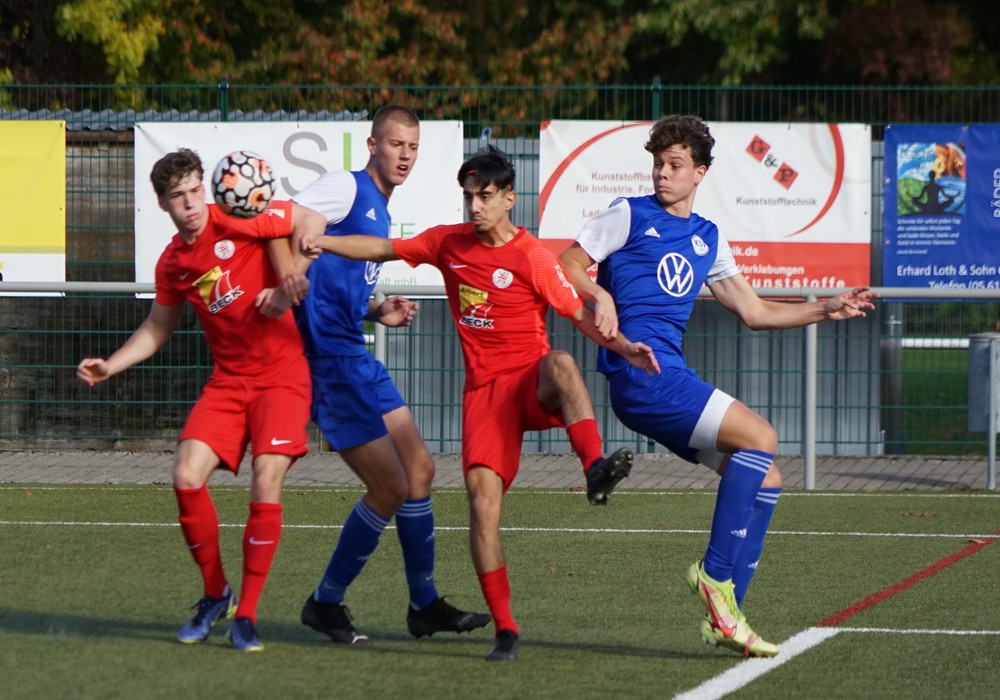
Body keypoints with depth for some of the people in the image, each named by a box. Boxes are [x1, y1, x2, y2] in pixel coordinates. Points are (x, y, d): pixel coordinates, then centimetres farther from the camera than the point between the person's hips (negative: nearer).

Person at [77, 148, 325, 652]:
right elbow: (157, 328, 21)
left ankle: (245, 615, -4)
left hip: (280, 376, -5)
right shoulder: (172, 263, 7)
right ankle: (215, 594, 10)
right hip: (227, 382, 5)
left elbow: (311, 220, -5)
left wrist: (289, 282, -16)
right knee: (186, 477, -12)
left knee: (266, 487, -17)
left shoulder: (236, 223, -10)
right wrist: (109, 367, 10)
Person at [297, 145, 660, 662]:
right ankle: (504, 629, -10)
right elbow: (384, 249, 16)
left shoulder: (530, 256, -4)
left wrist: (624, 347, -15)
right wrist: (324, 243, 3)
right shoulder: (448, 243, 9)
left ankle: (596, 468, -51)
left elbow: (578, 313, -1)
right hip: (483, 389, 3)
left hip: (531, 382, -3)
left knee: (560, 364, -39)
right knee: (482, 490, -14)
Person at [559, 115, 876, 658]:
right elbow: (566, 265, 0)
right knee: (760, 438, -18)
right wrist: (599, 294, -20)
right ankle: (715, 571, -14)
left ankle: (723, 619, 3)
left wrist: (825, 310, 17)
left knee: (765, 477, 3)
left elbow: (754, 312, 25)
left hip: (669, 378, 8)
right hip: (639, 369, -8)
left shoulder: (707, 239, 22)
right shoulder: (630, 216, 3)